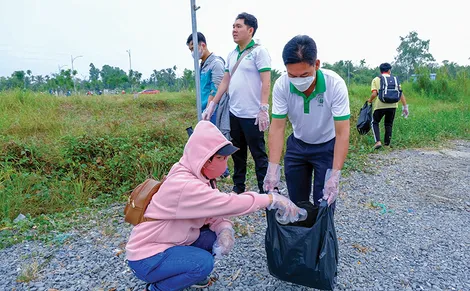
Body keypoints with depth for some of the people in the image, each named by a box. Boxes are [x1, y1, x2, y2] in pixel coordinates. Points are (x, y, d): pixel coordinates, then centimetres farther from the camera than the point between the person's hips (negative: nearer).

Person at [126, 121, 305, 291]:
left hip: (172, 242, 8)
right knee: (202, 263, -27)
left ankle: (188, 275, 16)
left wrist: (225, 229, -22)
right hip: (146, 257, -8)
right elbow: (229, 203, -34)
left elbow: (216, 209, 0)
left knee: (219, 236, -5)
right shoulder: (184, 185, -31)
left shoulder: (199, 177, -2)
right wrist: (272, 199, -26)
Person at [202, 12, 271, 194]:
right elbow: (225, 81, 16)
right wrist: (212, 105, 12)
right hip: (234, 113, 7)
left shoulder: (258, 51, -6)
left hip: (252, 115, -7)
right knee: (238, 154, 16)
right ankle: (238, 188, 30)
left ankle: (264, 191, 13)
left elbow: (266, 82, -13)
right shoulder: (232, 55, 14)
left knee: (258, 155, 1)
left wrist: (264, 110, -22)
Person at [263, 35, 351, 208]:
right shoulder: (281, 85, -22)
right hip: (297, 145, 2)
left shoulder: (335, 84, -28)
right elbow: (277, 127, -19)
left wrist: (335, 175, -34)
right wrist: (273, 168, -26)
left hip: (327, 146, -2)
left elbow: (342, 133, -27)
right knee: (296, 202, 11)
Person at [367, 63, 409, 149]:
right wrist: (405, 106, 5)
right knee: (388, 124, 17)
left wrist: (370, 100, 9)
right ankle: (387, 144, 21)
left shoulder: (376, 80, 3)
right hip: (392, 106, 2)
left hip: (380, 106, -2)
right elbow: (401, 93, 2)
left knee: (375, 122, 15)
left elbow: (374, 94, -11)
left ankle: (378, 141, -1)